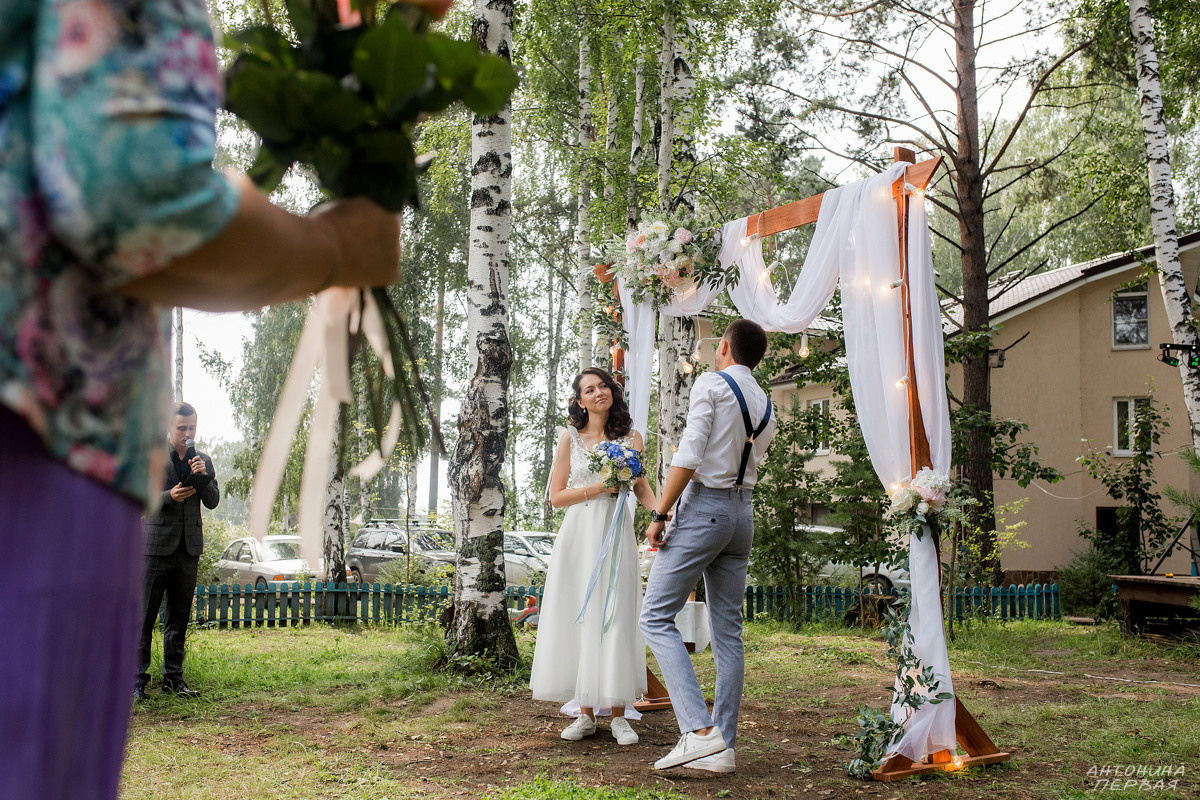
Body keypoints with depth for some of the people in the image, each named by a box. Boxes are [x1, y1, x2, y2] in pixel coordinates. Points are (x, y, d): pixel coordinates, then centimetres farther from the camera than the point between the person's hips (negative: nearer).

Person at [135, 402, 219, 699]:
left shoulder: (202, 460, 14)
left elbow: (213, 502, 8)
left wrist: (203, 477, -9)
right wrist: (169, 496, -17)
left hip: (188, 547, 4)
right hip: (156, 543, -4)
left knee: (179, 616, 8)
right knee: (144, 615, -3)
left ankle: (173, 679, 14)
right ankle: (137, 678, 3)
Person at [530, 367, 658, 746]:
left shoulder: (631, 437, 8)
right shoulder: (571, 439, 6)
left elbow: (641, 487, 14)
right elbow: (556, 496, 4)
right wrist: (598, 487, -10)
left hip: (615, 533, 0)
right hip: (579, 534, 0)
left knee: (616, 619, -4)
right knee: (579, 618, -1)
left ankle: (618, 714, 2)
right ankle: (585, 713, 8)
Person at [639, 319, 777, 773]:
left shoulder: (710, 384, -5)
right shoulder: (766, 407, 16)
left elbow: (689, 456, -15)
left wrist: (659, 515, -14)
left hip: (704, 504, -8)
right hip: (743, 513, 8)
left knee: (656, 617, -6)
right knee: (728, 630, 8)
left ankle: (700, 731, -18)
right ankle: (723, 746, 9)